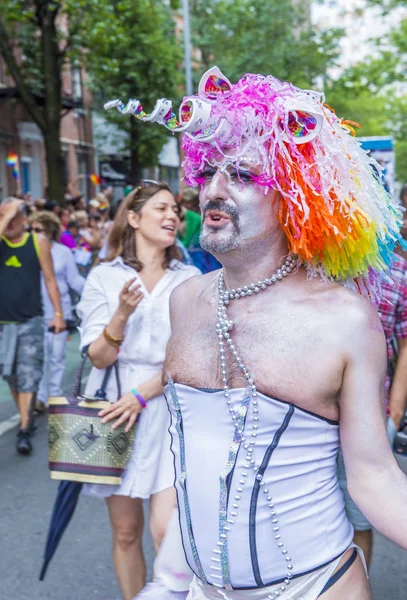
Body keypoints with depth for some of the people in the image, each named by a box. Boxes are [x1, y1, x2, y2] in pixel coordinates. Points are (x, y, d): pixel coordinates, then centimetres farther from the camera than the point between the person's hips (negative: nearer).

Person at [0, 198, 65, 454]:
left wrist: (58, 313, -1)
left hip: (31, 321, -2)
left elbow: (50, 279, 2)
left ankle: (24, 431, -5)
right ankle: (25, 417, 30)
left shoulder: (38, 242, -1)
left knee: (28, 375, -7)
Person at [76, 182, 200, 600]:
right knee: (125, 531, 9)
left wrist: (141, 394, -14)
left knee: (166, 530, -9)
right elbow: (98, 358, -4)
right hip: (113, 410, 1)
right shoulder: (104, 276, 1)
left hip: (167, 408, 0)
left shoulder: (188, 279, 2)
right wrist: (122, 314, -20)